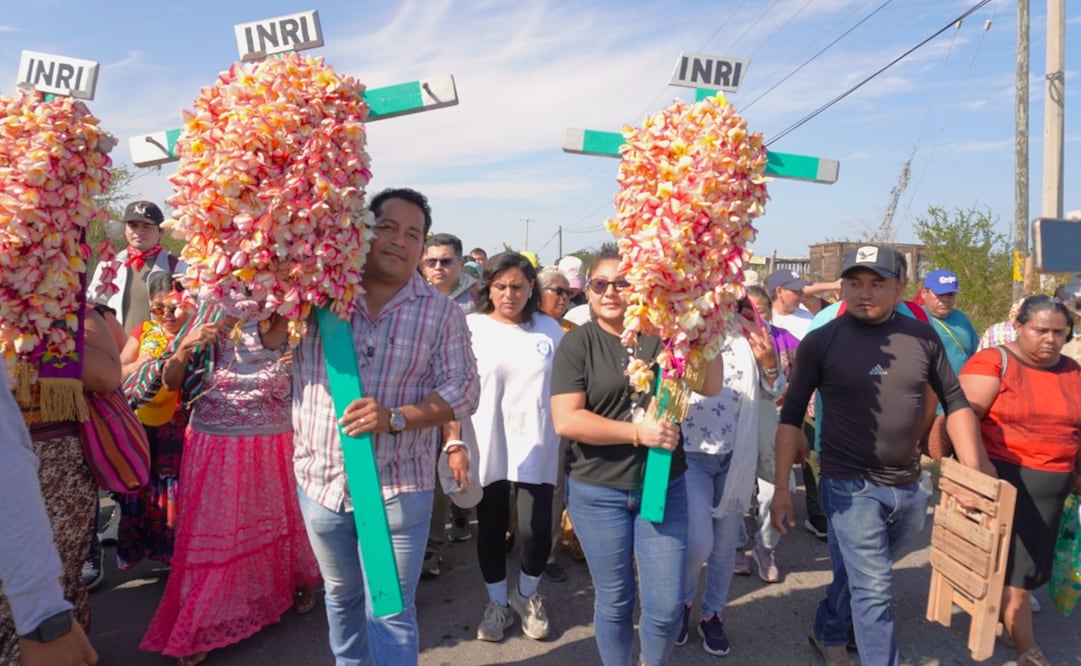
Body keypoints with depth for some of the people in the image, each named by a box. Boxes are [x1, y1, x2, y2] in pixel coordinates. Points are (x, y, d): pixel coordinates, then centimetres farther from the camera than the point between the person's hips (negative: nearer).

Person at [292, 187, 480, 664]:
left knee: (390, 611, 4)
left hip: (399, 486, -2)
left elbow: (463, 388, -8)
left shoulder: (441, 312, -4)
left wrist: (394, 418, -22)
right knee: (340, 595, 24)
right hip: (321, 479, 3)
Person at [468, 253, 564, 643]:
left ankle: (527, 596, 27)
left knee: (536, 528, -3)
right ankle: (497, 603, 33)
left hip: (536, 446, 1)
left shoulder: (549, 328, 5)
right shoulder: (470, 327, -2)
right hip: (487, 447, 0)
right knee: (491, 527, 11)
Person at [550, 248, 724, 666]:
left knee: (667, 605, 6)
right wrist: (638, 432, -20)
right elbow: (565, 420, -15)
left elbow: (710, 385, -3)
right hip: (598, 491, -2)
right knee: (614, 601, 13)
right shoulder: (577, 342, -6)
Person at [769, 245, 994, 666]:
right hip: (851, 487, -4)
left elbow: (955, 402, 8)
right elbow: (792, 414, -6)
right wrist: (781, 487, -9)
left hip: (910, 487, 4)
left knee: (859, 574, 21)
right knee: (873, 589, -2)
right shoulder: (820, 342, -10)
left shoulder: (922, 336, -1)